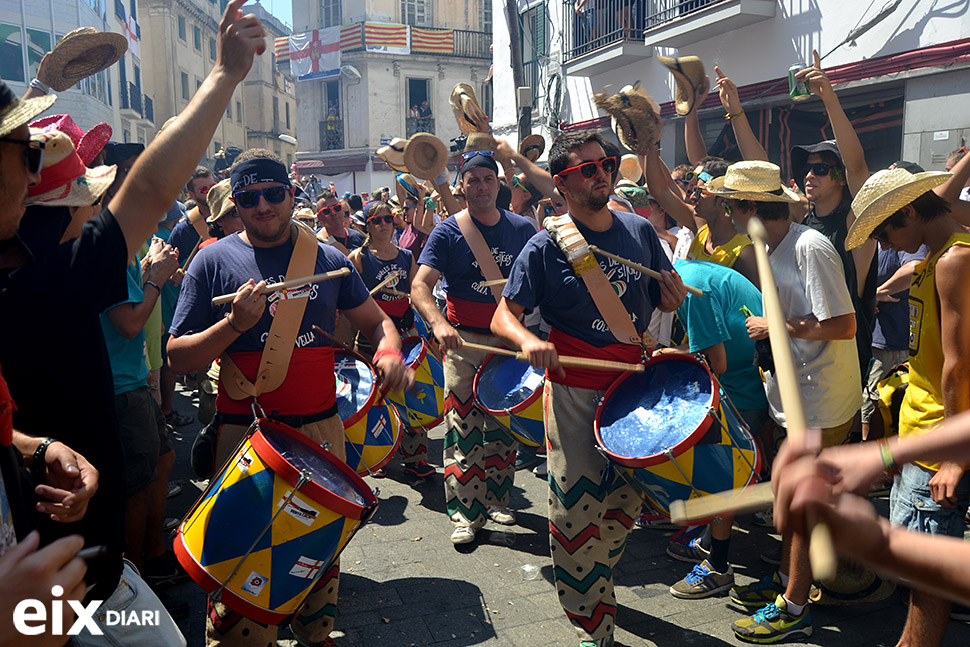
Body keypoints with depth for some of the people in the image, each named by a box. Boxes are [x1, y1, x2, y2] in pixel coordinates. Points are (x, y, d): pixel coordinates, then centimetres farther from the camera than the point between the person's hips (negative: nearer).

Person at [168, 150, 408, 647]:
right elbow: (178, 357, -4)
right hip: (244, 433, -2)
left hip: (321, 429, 3)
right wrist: (234, 324, -20)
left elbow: (376, 320, 12)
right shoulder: (215, 261, -3)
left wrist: (389, 351, -10)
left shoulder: (327, 259, 4)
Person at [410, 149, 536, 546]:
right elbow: (419, 286, -12)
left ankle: (498, 499, 28)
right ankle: (467, 513, 9)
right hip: (464, 340, -3)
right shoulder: (448, 233, -3)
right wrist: (438, 322, -31)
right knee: (464, 426, -1)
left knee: (504, 423, 12)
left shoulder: (522, 229, 5)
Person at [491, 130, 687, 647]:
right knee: (577, 511, 0)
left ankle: (597, 585, 43)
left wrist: (674, 294, -7)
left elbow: (664, 301, 16)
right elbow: (502, 316, -8)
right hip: (575, 395, -4)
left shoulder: (640, 231, 4)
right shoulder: (547, 246, -8)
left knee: (624, 503, 16)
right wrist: (528, 340, -29)